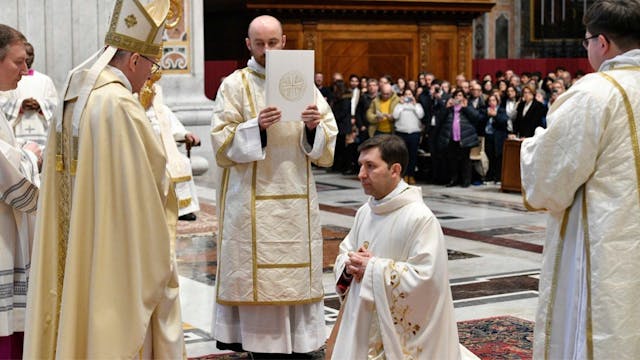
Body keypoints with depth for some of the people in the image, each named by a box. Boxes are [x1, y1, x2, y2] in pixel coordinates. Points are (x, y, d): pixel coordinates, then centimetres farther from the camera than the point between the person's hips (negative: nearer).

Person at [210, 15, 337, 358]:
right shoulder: (235, 85, 2)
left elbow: (326, 142, 8)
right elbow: (221, 142, -6)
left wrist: (314, 126, -13)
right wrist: (256, 126, -20)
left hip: (297, 197, 3)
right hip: (251, 199, -3)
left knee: (295, 273, 4)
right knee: (257, 274, -3)